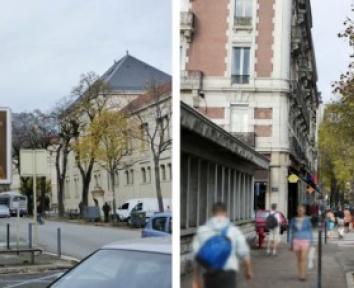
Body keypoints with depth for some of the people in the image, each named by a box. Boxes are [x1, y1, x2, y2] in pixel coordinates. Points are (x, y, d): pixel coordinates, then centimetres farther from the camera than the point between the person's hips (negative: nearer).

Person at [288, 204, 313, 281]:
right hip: (296, 241, 2)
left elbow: (310, 231, 5)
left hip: (305, 241, -2)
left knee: (304, 258, -13)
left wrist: (310, 243, 1)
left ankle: (303, 276, -14)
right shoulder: (293, 220, 4)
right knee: (299, 259, 8)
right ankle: (300, 275, 15)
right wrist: (291, 243, 4)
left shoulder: (307, 220, -1)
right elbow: (291, 232, 8)